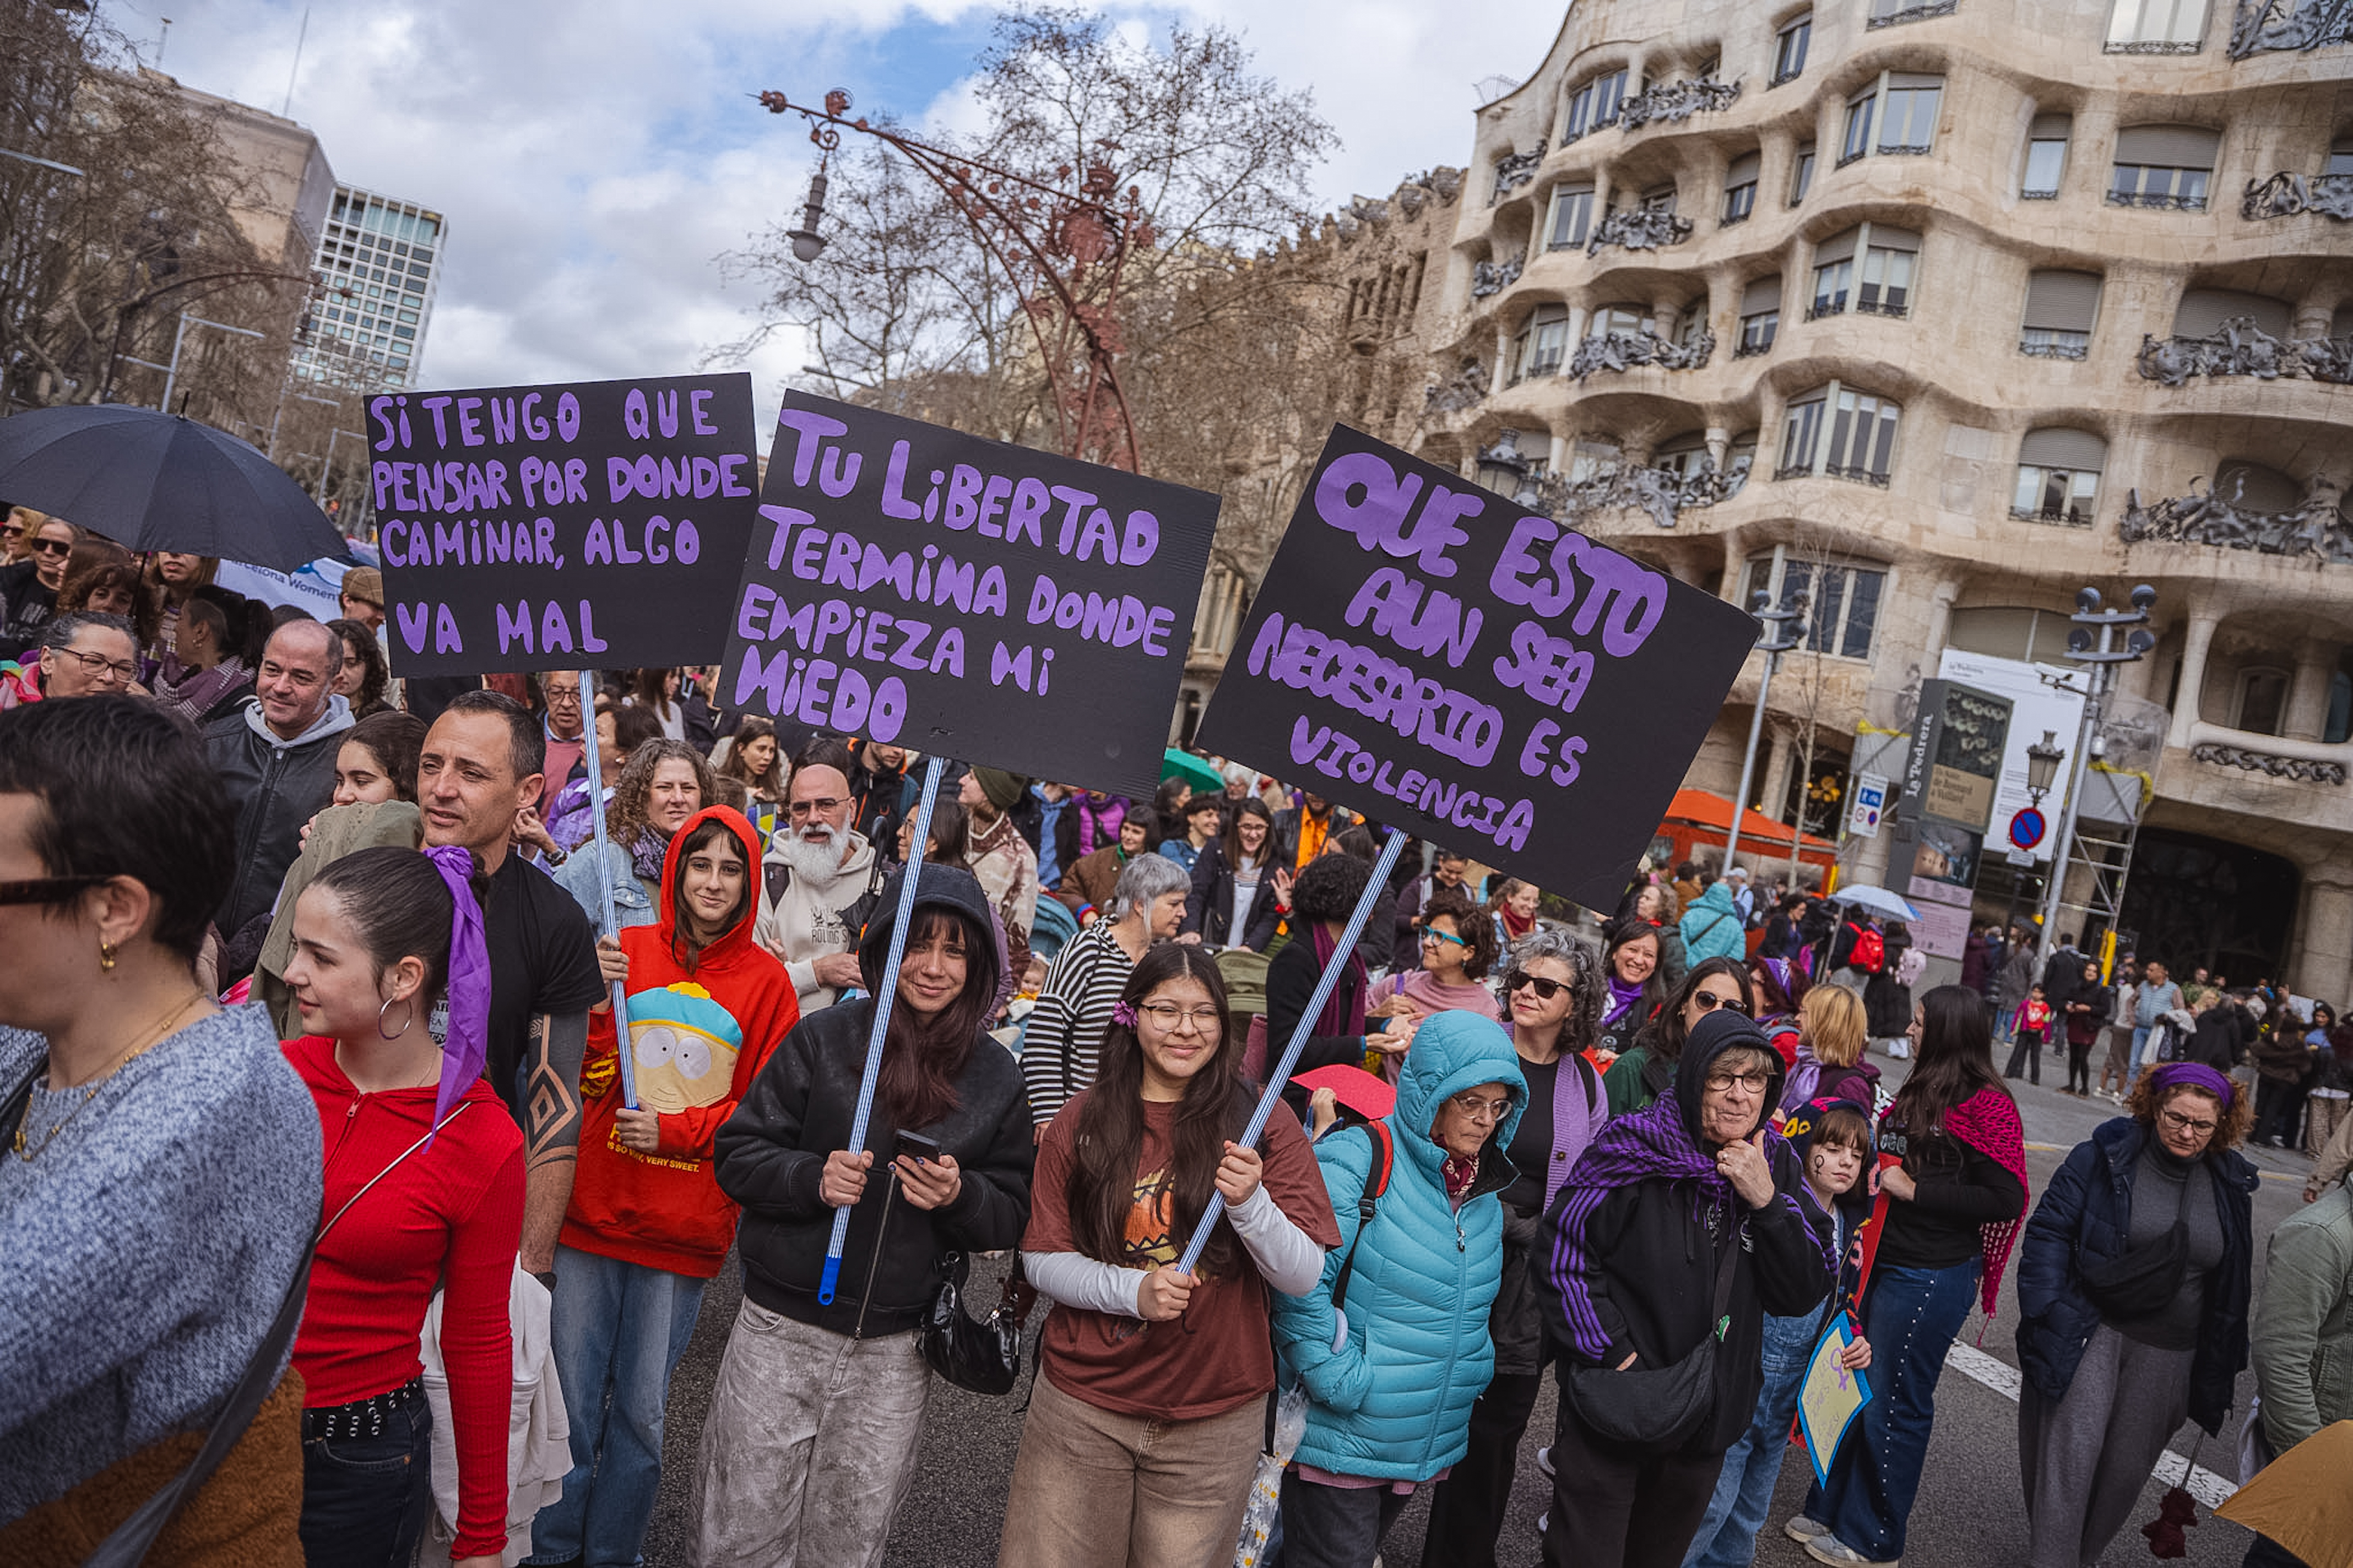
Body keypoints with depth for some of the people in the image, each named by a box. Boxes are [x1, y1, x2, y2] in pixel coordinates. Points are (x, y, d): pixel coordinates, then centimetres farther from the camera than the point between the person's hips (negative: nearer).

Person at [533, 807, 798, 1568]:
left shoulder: (765, 980, -1)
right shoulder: (625, 951, 0)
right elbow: (586, 1084, -2)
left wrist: (676, 1128, -10)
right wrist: (593, 1003, -19)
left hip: (685, 1231, 0)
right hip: (593, 1214, 1)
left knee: (641, 1411, 12)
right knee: (573, 1398, 11)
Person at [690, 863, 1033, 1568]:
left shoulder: (997, 1077, 2)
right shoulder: (822, 1040, -5)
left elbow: (1015, 1217, 6)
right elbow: (738, 1156, -2)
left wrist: (962, 1196, -15)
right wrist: (812, 1178, -20)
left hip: (895, 1352, 2)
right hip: (781, 1332, -1)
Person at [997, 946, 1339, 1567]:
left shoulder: (1261, 1123, -3)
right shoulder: (1082, 1119, 0)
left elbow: (1303, 1277, -6)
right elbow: (1042, 1259, 0)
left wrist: (1251, 1203, -25)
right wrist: (1132, 1290, -17)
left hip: (1213, 1421, 0)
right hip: (1082, 1407, 1)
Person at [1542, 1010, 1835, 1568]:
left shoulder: (1775, 1163, 0)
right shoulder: (1634, 1150, -15)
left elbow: (1806, 1292, -5)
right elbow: (1566, 1252, -13)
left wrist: (1766, 1200, -18)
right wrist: (1609, 1353, -17)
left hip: (1711, 1417, 5)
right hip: (1612, 1410, -5)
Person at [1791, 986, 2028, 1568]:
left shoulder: (1987, 1105, -15)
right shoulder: (1921, 1091, 11)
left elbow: (2006, 1200, -19)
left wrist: (1915, 1191, -18)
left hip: (1930, 1276, -8)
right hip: (1884, 1262, 8)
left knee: (1892, 1405, 4)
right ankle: (1831, 1509, 28)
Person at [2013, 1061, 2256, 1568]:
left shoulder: (2229, 1184, 5)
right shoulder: (2104, 1157, -7)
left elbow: (2233, 1281, 13)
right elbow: (2049, 1231, -7)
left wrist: (2222, 1364, 14)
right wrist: (2048, 1313, -15)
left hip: (2167, 1355, 4)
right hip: (2089, 1332, -3)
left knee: (2126, 1468, 12)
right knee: (2071, 1451, -10)